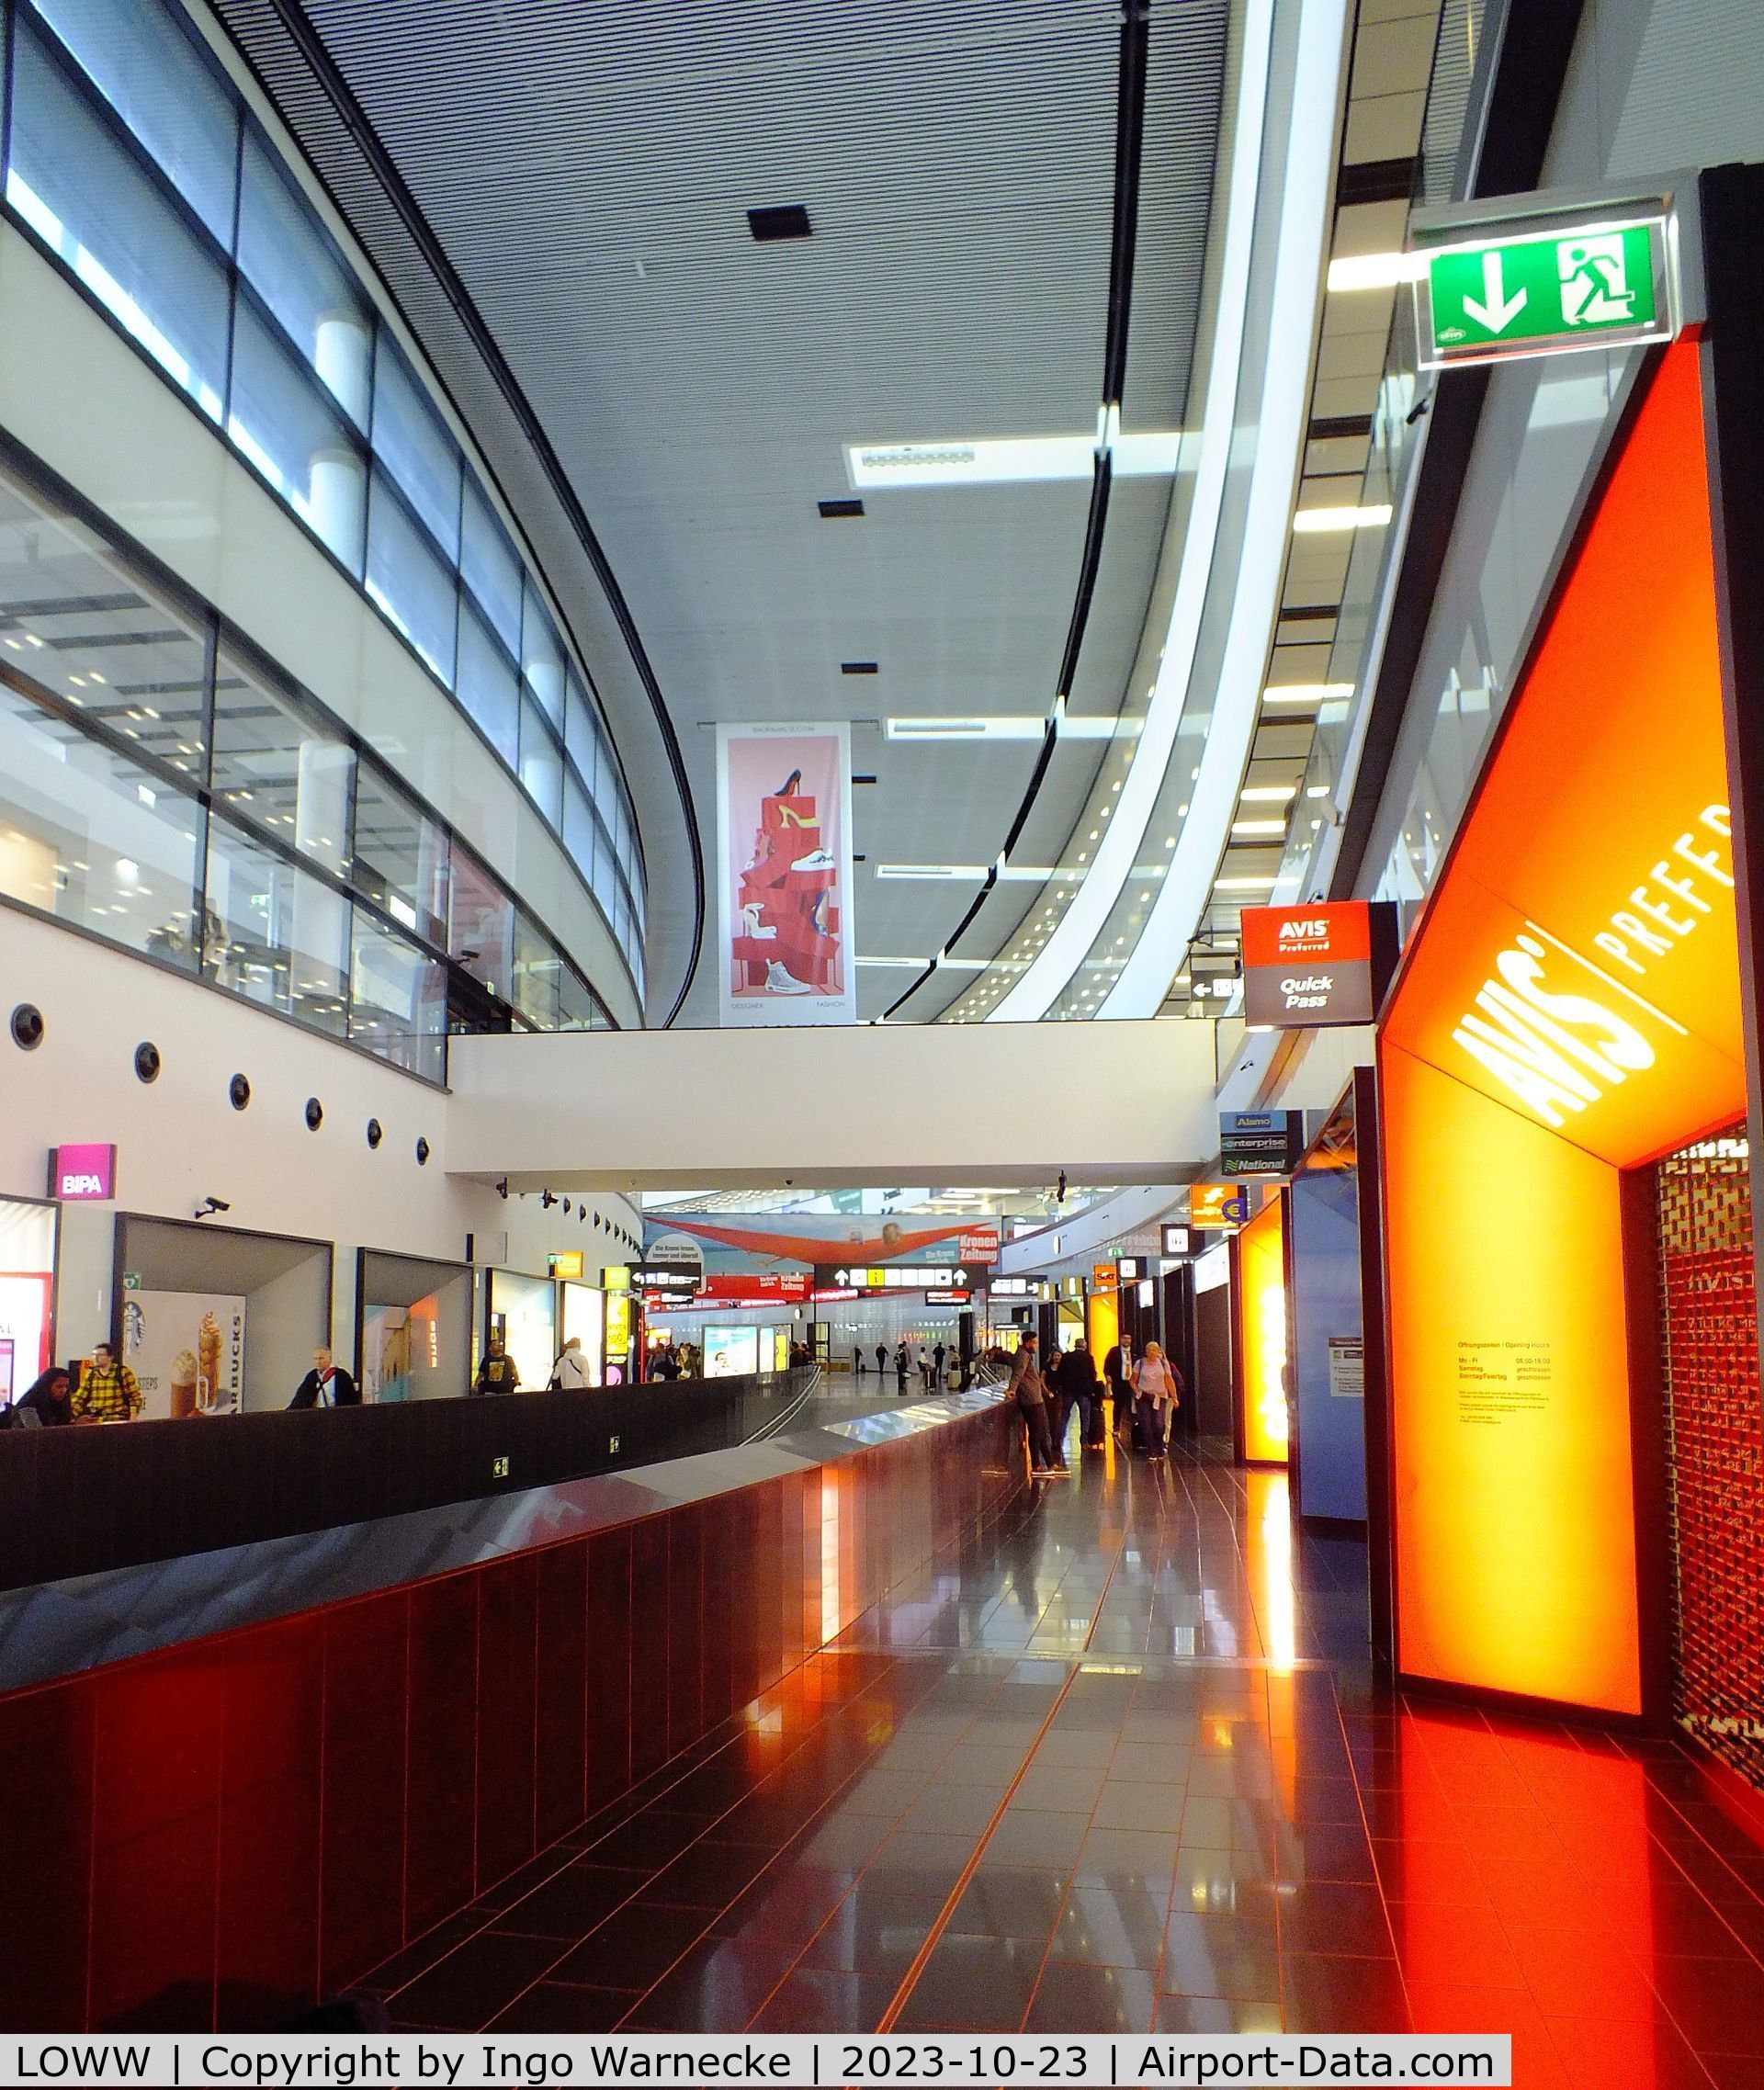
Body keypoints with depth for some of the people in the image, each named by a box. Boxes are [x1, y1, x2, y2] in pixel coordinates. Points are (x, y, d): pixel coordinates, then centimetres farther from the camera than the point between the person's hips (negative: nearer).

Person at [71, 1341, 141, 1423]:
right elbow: (79, 1398, 12)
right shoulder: (90, 1374, 13)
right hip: (94, 1422, 4)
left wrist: (133, 1419, -10)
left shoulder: (123, 1372, 2)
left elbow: (135, 1396, 0)